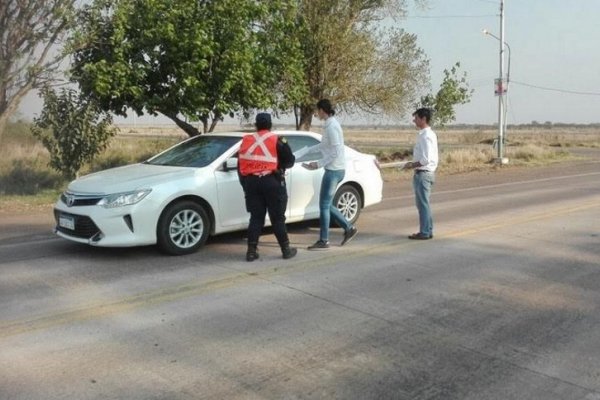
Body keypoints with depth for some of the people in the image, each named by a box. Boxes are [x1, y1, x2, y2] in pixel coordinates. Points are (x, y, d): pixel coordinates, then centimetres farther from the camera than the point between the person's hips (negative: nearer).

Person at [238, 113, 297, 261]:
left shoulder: (246, 141, 8)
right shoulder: (277, 141, -4)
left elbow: (240, 166, 11)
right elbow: (289, 161, 1)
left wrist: (245, 185, 20)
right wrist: (284, 145, 19)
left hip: (251, 182, 4)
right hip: (272, 182, -3)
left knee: (256, 218, 9)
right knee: (277, 218, 4)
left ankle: (251, 250, 7)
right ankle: (286, 249, 11)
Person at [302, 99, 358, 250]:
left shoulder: (331, 127, -17)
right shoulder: (331, 124, 12)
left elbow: (335, 152, -22)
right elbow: (324, 145, 26)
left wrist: (319, 164, -17)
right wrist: (308, 150, 33)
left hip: (334, 170, -9)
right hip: (335, 170, 9)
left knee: (324, 205, -2)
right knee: (327, 204, 15)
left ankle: (323, 241, 6)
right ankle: (349, 228, 20)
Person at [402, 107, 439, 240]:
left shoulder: (426, 136, -18)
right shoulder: (428, 134, 13)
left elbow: (426, 159, -23)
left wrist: (412, 165, -12)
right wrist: (413, 163, 13)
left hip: (423, 174, -10)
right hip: (424, 173, 10)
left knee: (423, 204, -3)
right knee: (423, 204, 15)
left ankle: (425, 232, 4)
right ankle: (427, 231, 23)